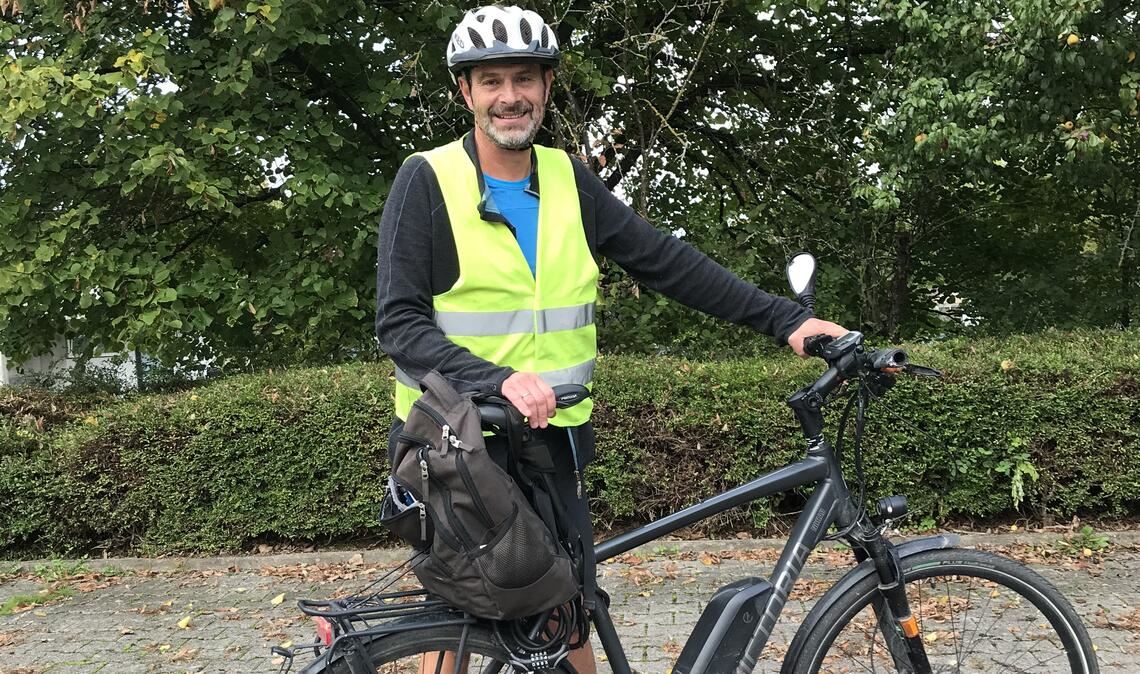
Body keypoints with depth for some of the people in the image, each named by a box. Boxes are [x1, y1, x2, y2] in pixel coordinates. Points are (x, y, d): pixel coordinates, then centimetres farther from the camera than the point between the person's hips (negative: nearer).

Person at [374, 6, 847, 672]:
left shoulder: (570, 180, 4)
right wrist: (497, 379, -29)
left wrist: (786, 319, -3)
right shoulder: (428, 180, -9)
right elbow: (400, 323, -14)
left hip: (550, 440, 4)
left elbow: (669, 262, 2)